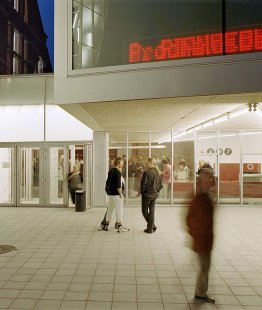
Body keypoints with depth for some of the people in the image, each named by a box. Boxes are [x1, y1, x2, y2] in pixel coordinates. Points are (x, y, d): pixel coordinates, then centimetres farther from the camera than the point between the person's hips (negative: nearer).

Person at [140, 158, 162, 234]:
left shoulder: (147, 173, -17)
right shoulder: (157, 173, 4)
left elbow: (143, 184, -17)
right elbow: (160, 185, 9)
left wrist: (142, 192, -2)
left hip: (147, 194, -6)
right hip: (155, 195, 7)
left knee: (145, 211, 8)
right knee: (152, 211, 13)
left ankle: (152, 226, 8)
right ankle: (150, 227, 16)